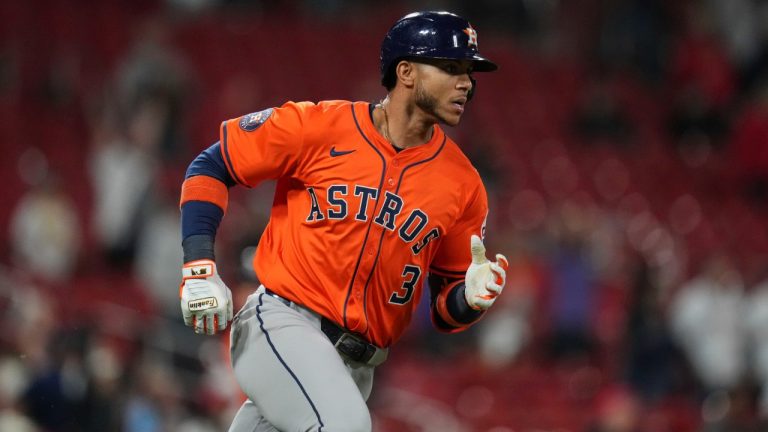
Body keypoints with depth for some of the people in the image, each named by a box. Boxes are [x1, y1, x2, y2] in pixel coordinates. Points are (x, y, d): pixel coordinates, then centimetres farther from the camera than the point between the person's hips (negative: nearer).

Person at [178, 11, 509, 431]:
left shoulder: (463, 185, 7)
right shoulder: (320, 126, -4)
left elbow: (444, 311, 14)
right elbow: (211, 165, 4)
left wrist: (471, 298, -11)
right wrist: (200, 267, -7)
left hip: (354, 364, 5)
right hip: (280, 323, -5)